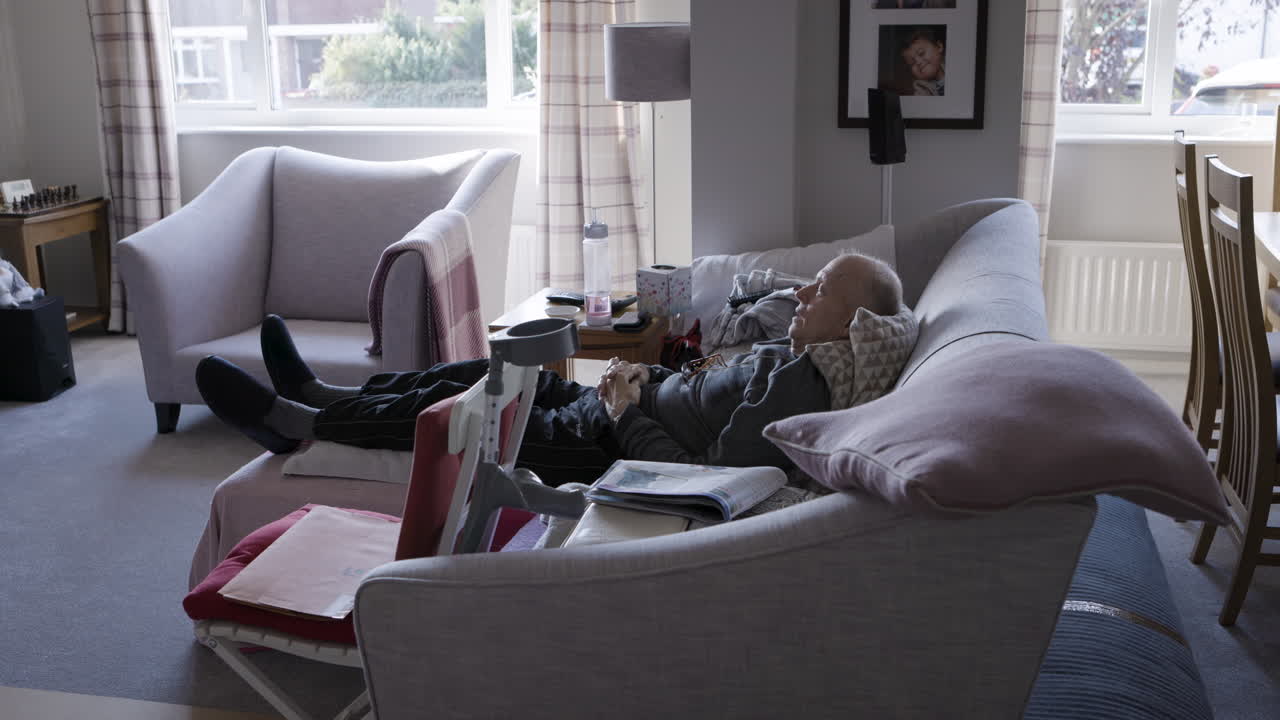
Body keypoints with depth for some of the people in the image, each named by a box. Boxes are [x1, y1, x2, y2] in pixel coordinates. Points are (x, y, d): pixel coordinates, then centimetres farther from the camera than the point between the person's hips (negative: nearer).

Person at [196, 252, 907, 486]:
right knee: (486, 371, 13)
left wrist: (626, 414, -19)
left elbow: (706, 478, -30)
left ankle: (293, 422, 11)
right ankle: (320, 393, 27)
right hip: (616, 413, 9)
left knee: (452, 405, -5)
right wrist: (647, 376, 1)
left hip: (607, 452, -9)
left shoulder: (796, 386, -25)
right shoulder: (792, 352, 5)